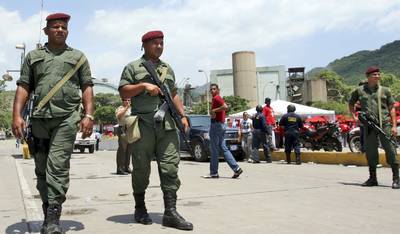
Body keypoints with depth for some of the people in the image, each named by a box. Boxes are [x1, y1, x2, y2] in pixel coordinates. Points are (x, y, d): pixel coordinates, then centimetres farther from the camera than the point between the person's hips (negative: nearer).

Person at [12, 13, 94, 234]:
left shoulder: (78, 57, 13)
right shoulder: (33, 56, 17)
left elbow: (87, 88, 7)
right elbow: (23, 87, 10)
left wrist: (88, 115, -6)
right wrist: (17, 115, -3)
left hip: (67, 118, -3)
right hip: (39, 118, 3)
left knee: (58, 167, -13)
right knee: (41, 169, 7)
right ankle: (48, 214, 18)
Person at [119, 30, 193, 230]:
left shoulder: (168, 69, 22)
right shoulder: (132, 67, 7)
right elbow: (123, 93, 0)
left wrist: (182, 115, 13)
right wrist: (144, 86, -12)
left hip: (167, 125, 4)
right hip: (143, 125, -4)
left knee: (170, 167, -5)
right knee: (141, 169, 4)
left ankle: (170, 212, -5)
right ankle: (140, 209, 20)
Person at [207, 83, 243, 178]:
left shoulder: (216, 98, -10)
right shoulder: (216, 99, 20)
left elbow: (225, 107, -27)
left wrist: (214, 110, -19)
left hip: (216, 124, -10)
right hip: (221, 125, 10)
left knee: (214, 149, -3)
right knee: (223, 148, 9)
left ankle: (213, 173, 4)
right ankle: (236, 168, 4)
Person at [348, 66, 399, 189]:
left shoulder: (385, 90, 9)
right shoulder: (359, 90, 10)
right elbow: (351, 103, 24)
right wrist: (355, 116, 9)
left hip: (385, 124, -1)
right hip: (368, 125, 2)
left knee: (390, 149, -6)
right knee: (370, 151, 7)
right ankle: (372, 178, 19)